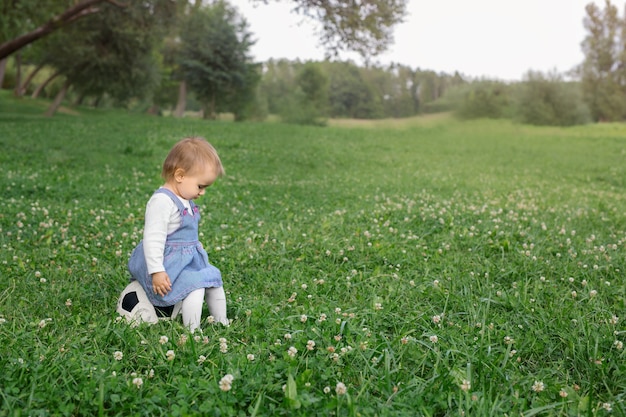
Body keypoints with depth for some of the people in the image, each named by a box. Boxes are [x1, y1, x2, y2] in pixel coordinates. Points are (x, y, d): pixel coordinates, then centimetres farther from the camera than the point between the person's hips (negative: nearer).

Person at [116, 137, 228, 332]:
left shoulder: (186, 202, 11)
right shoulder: (162, 201, -22)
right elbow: (153, 238, -26)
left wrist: (199, 254, 30)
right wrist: (157, 271, -28)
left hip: (188, 260, 10)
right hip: (169, 264, -10)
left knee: (214, 278, 12)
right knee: (195, 287, -23)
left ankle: (222, 324, 24)